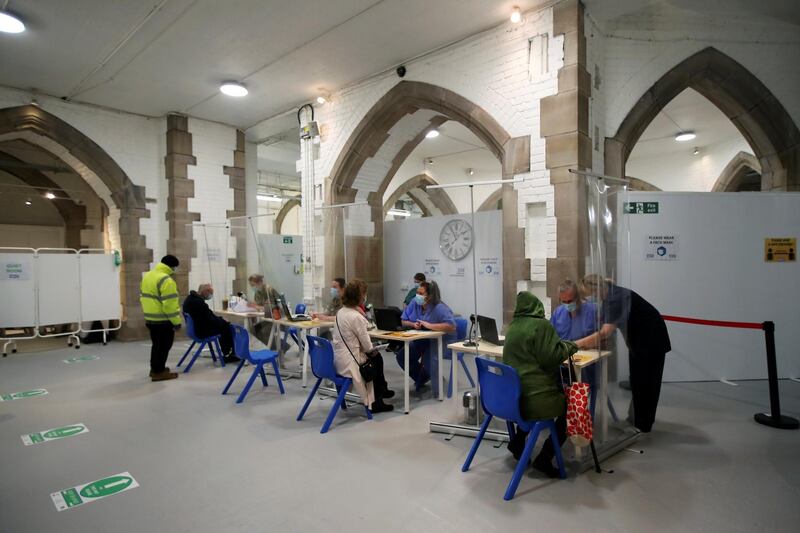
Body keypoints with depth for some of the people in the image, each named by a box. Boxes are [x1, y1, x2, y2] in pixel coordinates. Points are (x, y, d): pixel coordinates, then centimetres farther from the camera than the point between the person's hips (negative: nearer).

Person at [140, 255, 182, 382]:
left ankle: (154, 368, 29)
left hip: (150, 318, 9)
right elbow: (170, 304, -23)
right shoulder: (166, 280, -21)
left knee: (156, 344, 20)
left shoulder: (147, 276, 11)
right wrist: (176, 321, -18)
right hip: (163, 320, -9)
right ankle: (159, 372, 8)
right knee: (164, 346, 2)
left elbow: (142, 296, 19)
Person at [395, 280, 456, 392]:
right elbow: (404, 321, 3)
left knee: (427, 364, -28)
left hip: (440, 341, -6)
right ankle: (421, 379, 19)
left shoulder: (440, 308, -22)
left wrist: (430, 325, -35)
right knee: (401, 356, -6)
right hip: (420, 340, 7)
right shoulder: (414, 302, -4)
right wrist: (413, 324, -21)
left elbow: (452, 326, -34)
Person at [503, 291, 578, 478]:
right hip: (535, 397, -7)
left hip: (512, 395, 8)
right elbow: (551, 358, -15)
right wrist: (567, 347, 3)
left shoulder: (512, 326, 11)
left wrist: (559, 345, 22)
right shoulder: (541, 325, -12)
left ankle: (517, 441, 25)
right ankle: (544, 458, 10)